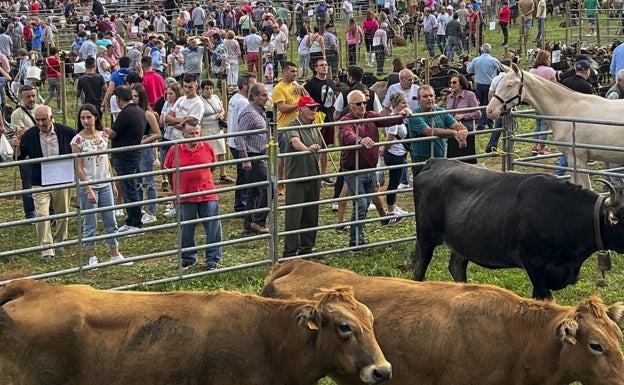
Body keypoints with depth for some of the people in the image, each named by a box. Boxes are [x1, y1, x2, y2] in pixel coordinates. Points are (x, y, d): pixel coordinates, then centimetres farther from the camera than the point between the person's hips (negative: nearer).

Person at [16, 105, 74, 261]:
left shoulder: (66, 132, -8)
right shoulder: (29, 135, -6)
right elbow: (19, 158, 1)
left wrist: (73, 170, 0)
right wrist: (18, 146, -18)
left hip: (61, 182, 1)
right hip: (40, 184, -1)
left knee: (62, 214, 14)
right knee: (41, 215, -13)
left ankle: (59, 241, 37)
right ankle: (47, 249, -8)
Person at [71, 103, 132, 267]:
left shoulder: (103, 136, 3)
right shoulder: (78, 140, -11)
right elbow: (79, 168, -12)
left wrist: (113, 184, 11)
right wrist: (89, 190, -16)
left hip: (105, 185, 5)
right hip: (87, 186, -5)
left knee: (110, 221, 11)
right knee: (90, 224, 2)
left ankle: (115, 254, 20)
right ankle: (92, 258, 12)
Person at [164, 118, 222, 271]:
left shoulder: (207, 148, -2)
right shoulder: (175, 151, -6)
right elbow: (167, 169, 9)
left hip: (207, 195, 0)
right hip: (185, 197, 0)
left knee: (213, 228, 1)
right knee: (186, 229, 9)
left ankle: (213, 259, 14)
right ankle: (188, 259, 26)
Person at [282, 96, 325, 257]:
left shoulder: (314, 127, 13)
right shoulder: (293, 126, -12)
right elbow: (295, 141, -34)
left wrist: (321, 172, 27)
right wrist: (307, 149, -54)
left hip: (313, 177, 8)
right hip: (296, 177, -7)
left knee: (311, 215, 12)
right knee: (294, 215, -5)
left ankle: (306, 248, 22)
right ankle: (289, 252, -1)